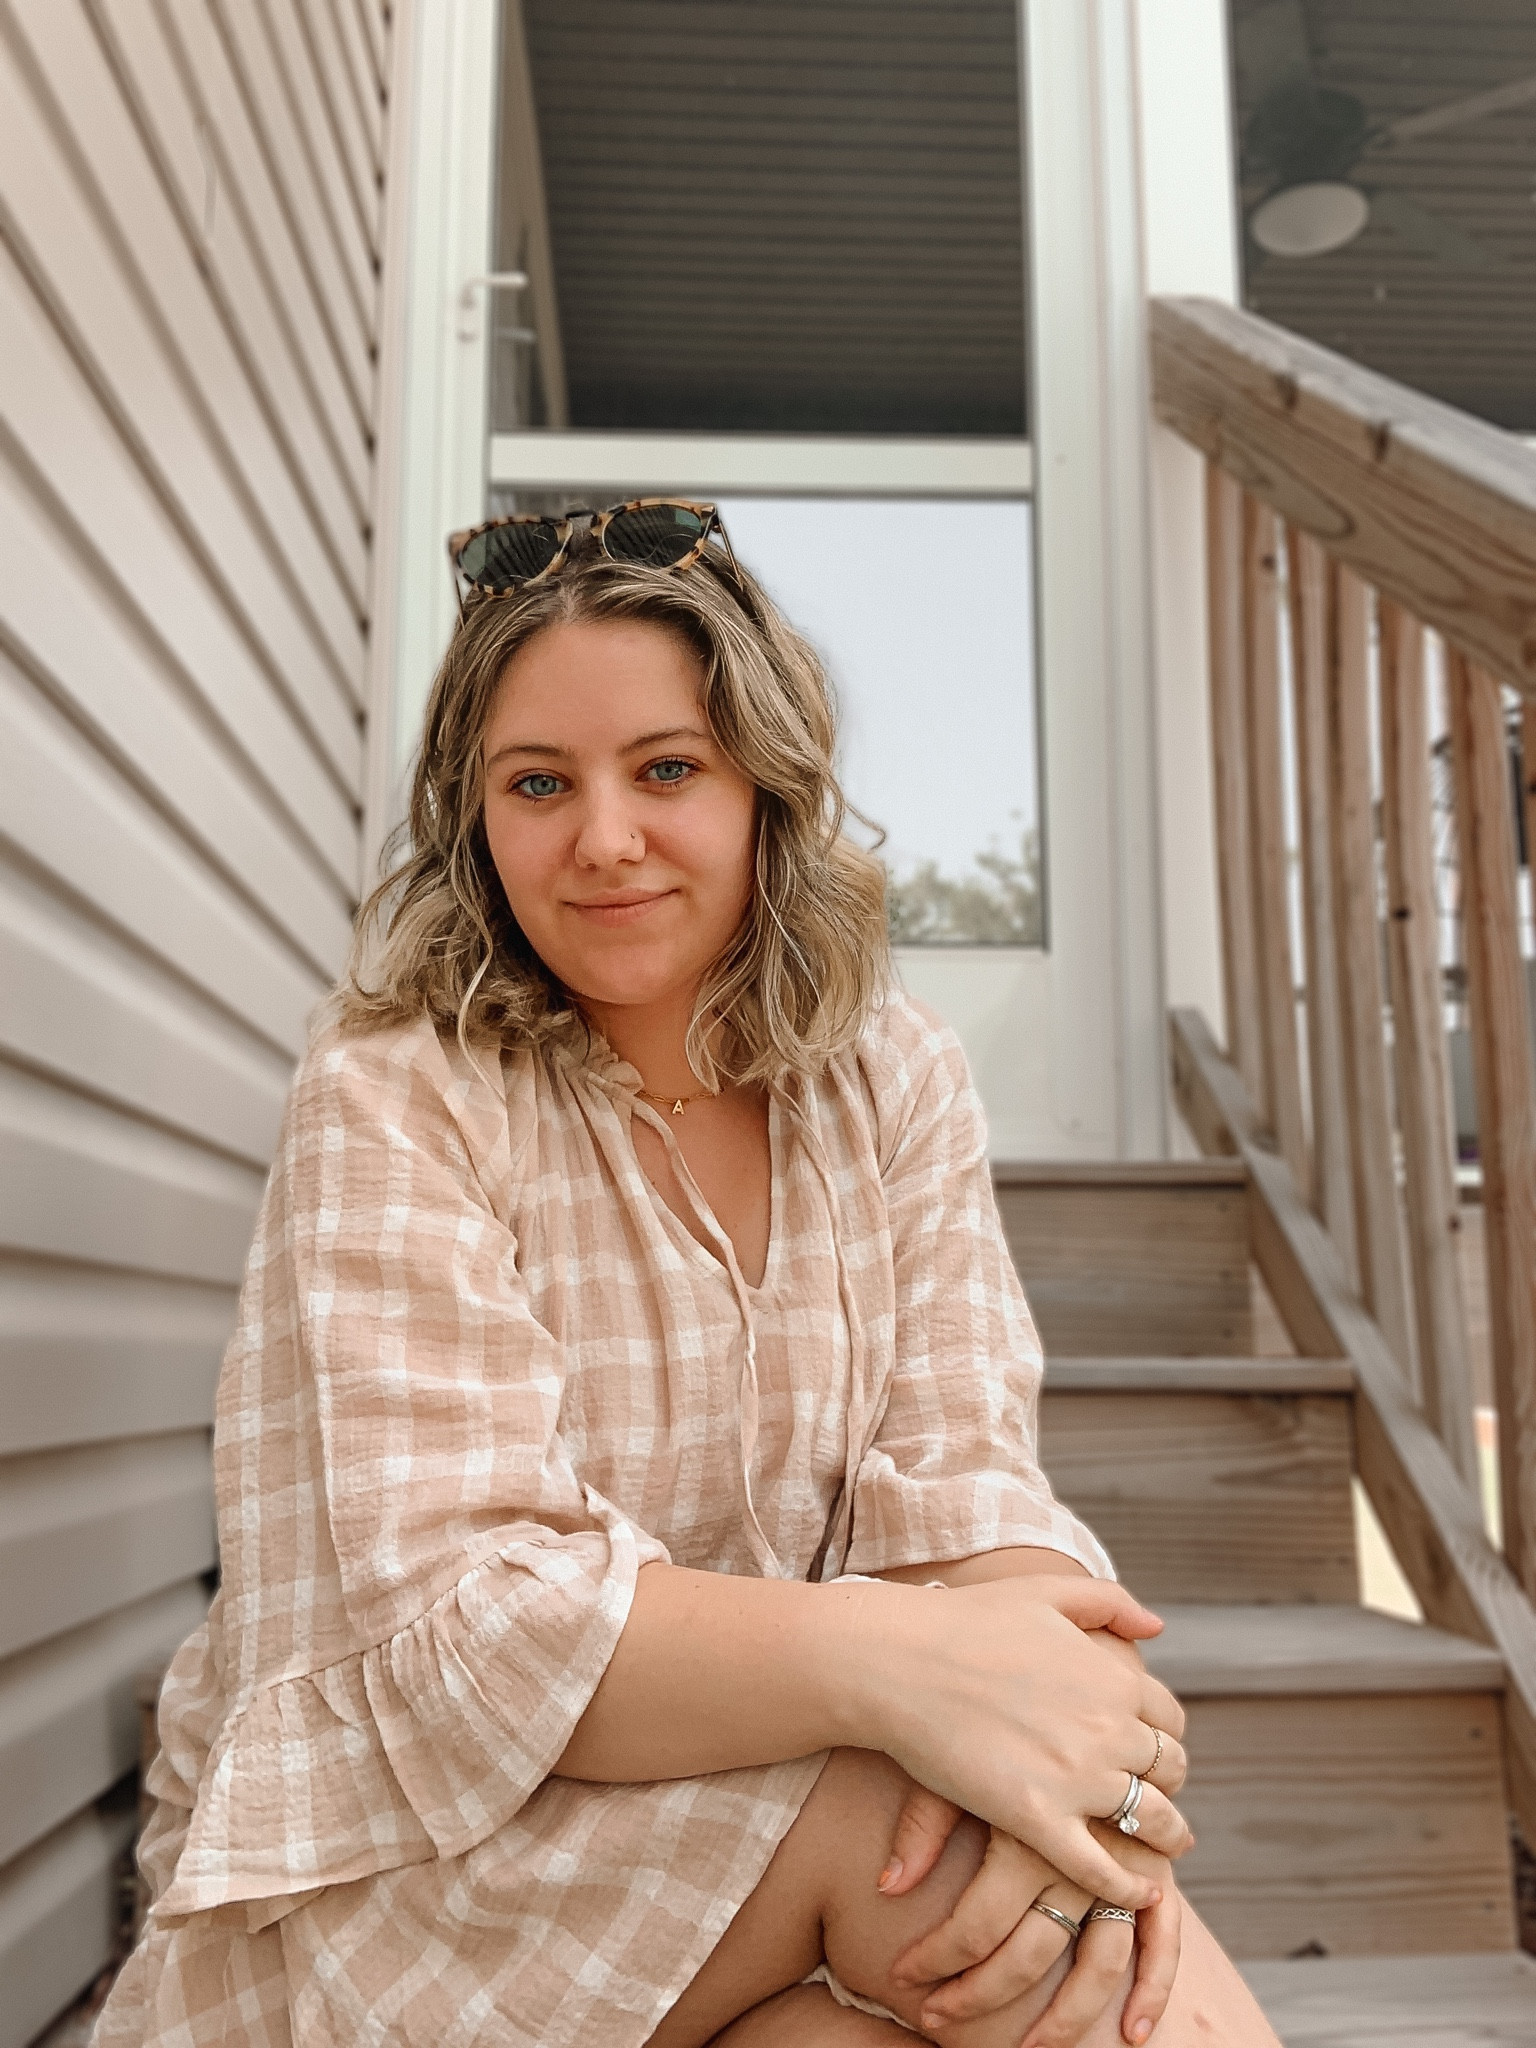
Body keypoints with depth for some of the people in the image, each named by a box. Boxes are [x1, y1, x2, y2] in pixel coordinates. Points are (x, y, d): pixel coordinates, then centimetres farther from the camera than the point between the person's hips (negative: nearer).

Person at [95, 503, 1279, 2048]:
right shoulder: (396, 1098, -15)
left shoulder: (893, 1080, -1)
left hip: (746, 1780, 3)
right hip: (382, 1865, -3)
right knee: (907, 1816, -28)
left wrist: (1060, 1732, -30)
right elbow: (442, 1609, -22)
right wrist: (884, 1661, -36)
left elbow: (958, 1481, -9)